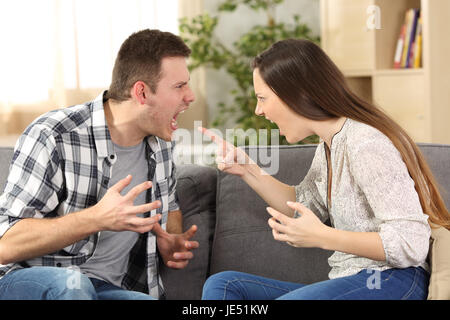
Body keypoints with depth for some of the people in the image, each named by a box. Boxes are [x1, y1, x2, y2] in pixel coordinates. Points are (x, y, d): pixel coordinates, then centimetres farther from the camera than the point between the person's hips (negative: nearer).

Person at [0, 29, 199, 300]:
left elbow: (169, 205, 27)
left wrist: (173, 242, 3)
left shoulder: (159, 141, 6)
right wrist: (97, 218, -30)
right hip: (32, 281, -3)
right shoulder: (52, 138, -15)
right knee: (72, 282, -39)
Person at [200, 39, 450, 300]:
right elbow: (304, 206, 26)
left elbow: (410, 245, -21)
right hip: (350, 282, 10)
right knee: (221, 284, -2)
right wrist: (247, 169, 14)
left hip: (394, 281, -10)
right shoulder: (328, 145, 13)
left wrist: (321, 237, -20)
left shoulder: (366, 144, -17)